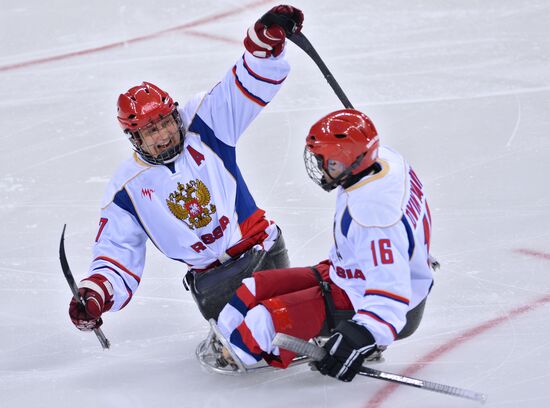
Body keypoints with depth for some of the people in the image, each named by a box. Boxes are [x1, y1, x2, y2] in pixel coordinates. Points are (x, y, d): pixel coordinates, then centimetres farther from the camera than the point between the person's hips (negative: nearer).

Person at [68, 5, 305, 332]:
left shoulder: (204, 127, -1)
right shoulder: (127, 190, -1)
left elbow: (249, 85, -6)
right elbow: (116, 254, -1)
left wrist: (267, 36, -25)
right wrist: (94, 294, -21)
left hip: (262, 247, 1)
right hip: (213, 275, 0)